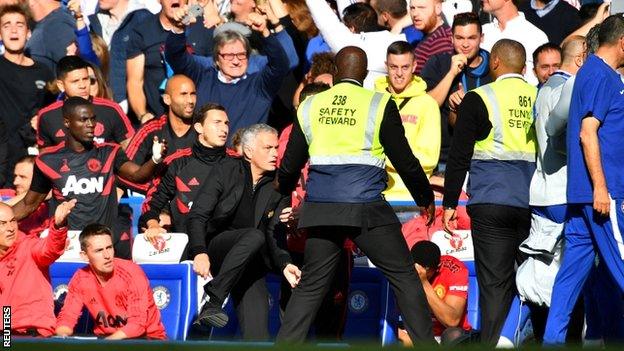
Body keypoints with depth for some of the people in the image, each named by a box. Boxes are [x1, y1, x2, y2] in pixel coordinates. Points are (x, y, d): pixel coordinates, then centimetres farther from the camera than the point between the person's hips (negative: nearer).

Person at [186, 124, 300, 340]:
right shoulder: (225, 173, 1)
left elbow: (271, 238, 6)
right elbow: (196, 216, -6)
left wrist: (284, 264, -15)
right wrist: (200, 252, -24)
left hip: (250, 263, 3)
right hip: (214, 248, -3)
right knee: (255, 236, -35)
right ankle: (212, 303, -36)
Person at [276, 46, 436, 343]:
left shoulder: (310, 106, 9)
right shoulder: (379, 105, -2)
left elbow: (289, 166, 13)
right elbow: (405, 161, 0)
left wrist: (283, 198, 33)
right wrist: (426, 199, 16)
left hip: (321, 208, 3)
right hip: (367, 209, -3)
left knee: (310, 286, 11)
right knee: (405, 278, 7)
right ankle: (424, 343, 5)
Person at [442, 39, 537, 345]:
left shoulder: (478, 99, -3)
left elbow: (459, 156, -3)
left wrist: (449, 204, 3)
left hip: (491, 205, -3)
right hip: (535, 204, 3)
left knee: (495, 285, -3)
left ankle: (493, 345, -8)